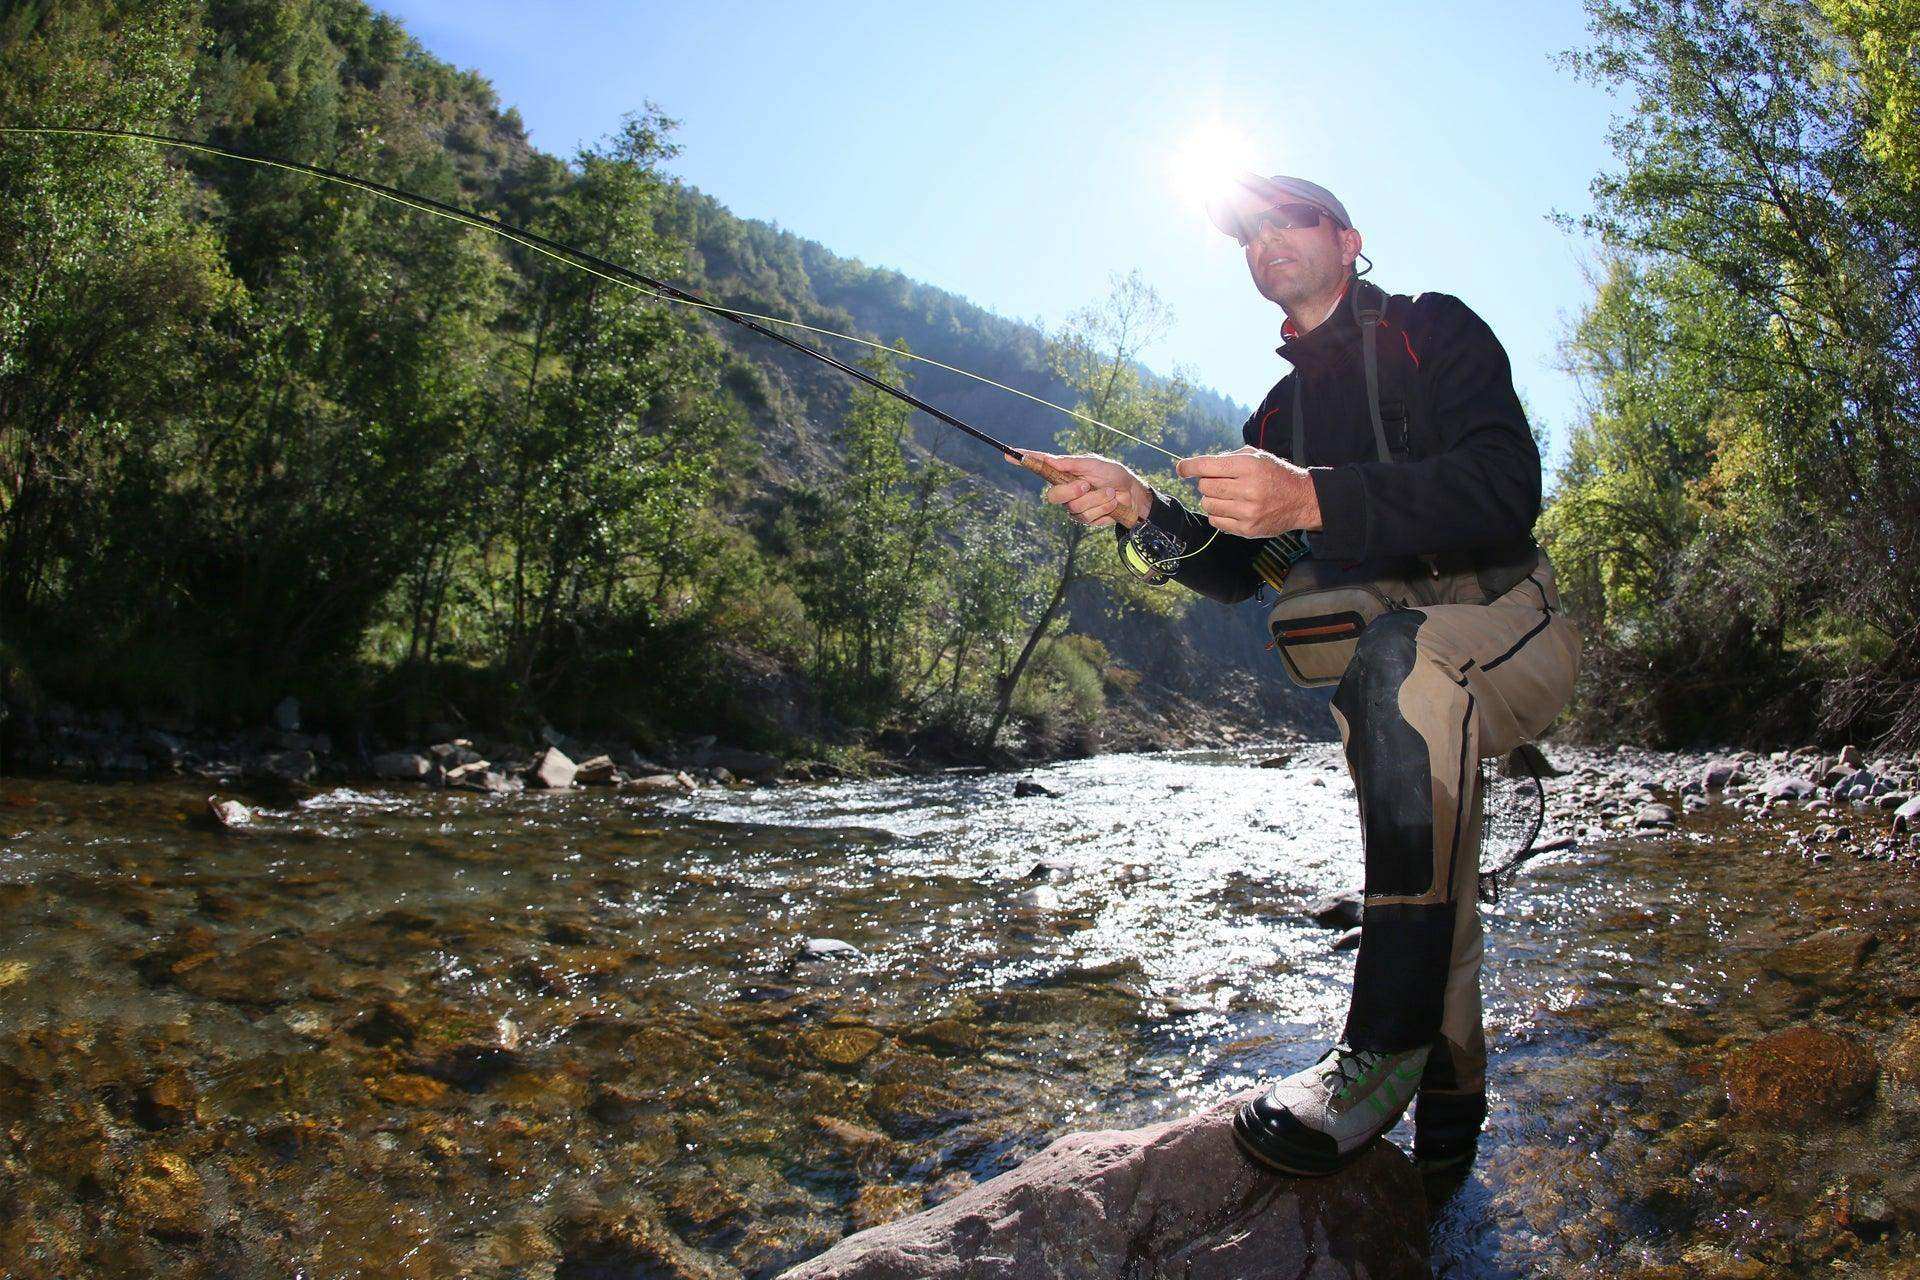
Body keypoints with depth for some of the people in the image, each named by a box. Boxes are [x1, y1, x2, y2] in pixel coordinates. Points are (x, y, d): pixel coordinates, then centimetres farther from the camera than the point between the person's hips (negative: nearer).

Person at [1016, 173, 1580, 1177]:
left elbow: (1505, 486, -20)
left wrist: (1314, 501, -34)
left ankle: (1387, 1044, -37)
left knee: (1398, 653, -37)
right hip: (1394, 685, 7)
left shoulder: (1436, 333, 0)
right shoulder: (1281, 412, 19)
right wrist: (1142, 512, -10)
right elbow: (1233, 571, 11)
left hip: (1510, 638, -6)